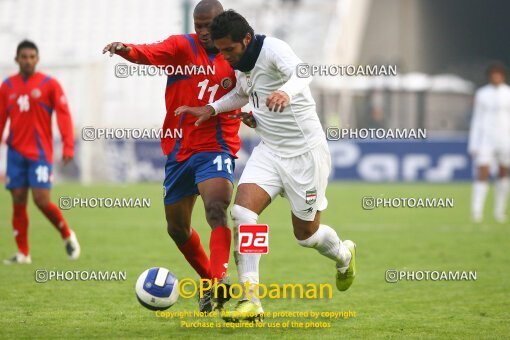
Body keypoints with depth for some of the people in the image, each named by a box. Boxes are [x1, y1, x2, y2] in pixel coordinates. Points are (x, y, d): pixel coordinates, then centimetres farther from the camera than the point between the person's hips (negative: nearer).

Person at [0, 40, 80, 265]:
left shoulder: (49, 84, -1)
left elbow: (64, 115, -5)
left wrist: (68, 147, -14)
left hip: (40, 153, -3)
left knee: (41, 199, -11)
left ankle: (67, 236, 13)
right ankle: (23, 253, 9)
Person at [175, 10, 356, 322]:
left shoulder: (273, 49, -20)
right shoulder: (241, 64, 4)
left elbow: (301, 74, -42)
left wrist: (286, 92, -64)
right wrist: (211, 109, 12)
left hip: (305, 152, -6)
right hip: (269, 152, 6)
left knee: (306, 232, 6)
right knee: (243, 212, -17)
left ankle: (343, 255, 44)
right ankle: (250, 302, -18)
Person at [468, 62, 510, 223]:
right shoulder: (481, 94, 2)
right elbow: (477, 120, 4)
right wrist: (473, 145, 0)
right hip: (485, 139, -2)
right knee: (482, 174, -13)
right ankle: (476, 211, -19)